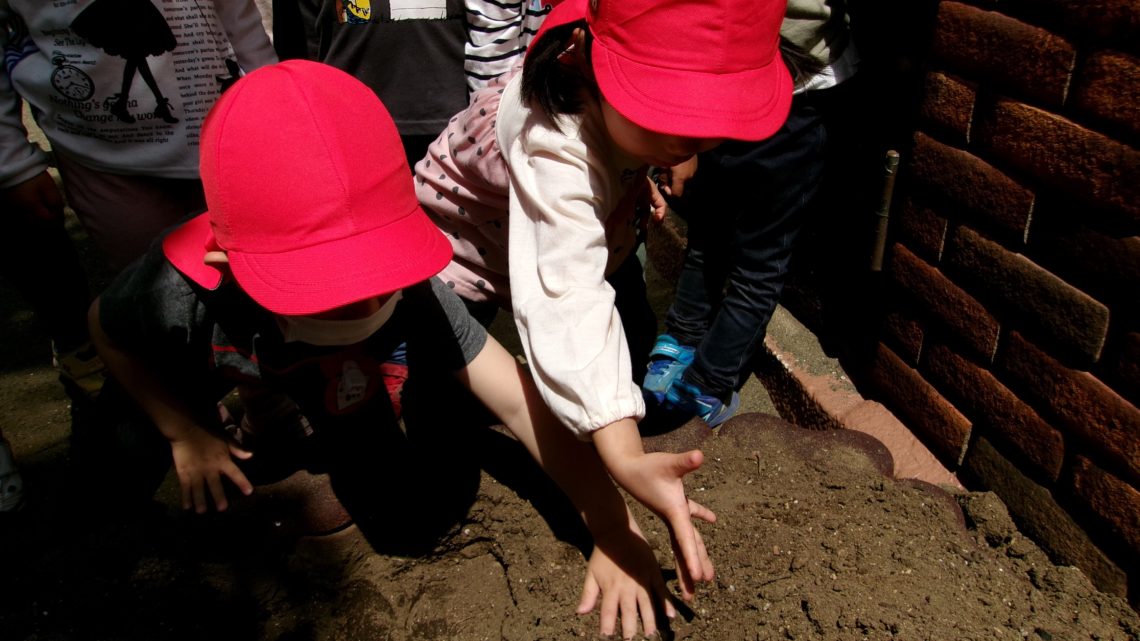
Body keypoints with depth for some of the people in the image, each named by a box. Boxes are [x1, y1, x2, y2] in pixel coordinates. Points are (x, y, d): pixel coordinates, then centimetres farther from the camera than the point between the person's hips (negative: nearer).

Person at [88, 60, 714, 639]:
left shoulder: (406, 284, -37)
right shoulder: (185, 295, -40)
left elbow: (514, 395, -41)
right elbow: (106, 328, -13)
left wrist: (609, 520, -52)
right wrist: (183, 433, -20)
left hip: (346, 429, 1)